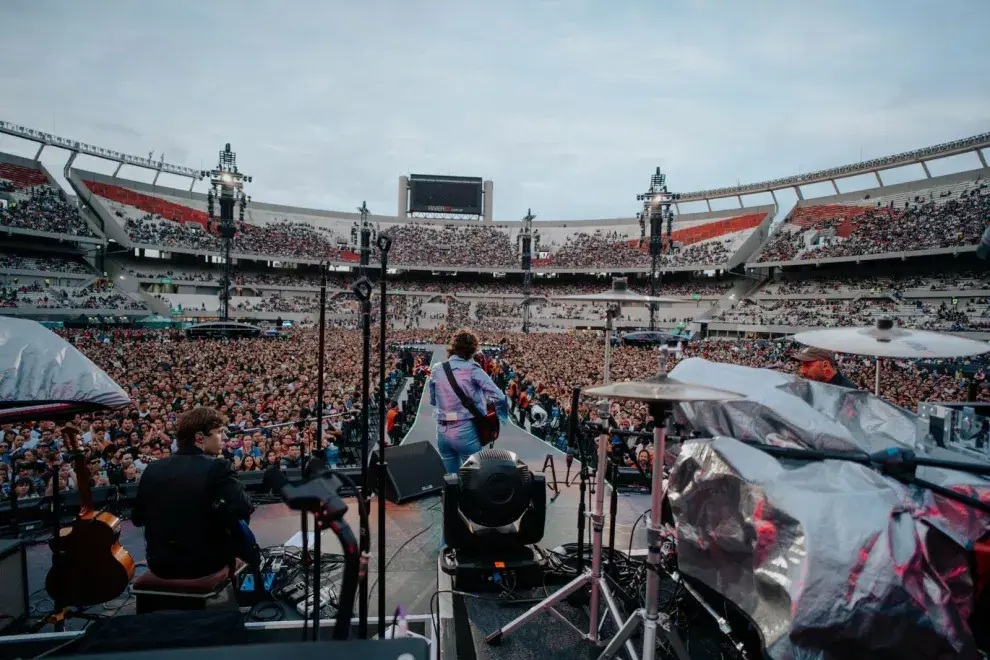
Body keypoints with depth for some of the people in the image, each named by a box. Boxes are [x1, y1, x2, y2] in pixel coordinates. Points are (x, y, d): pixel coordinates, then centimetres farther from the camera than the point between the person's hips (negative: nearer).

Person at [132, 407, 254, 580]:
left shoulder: (152, 469, -1)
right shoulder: (217, 467, -17)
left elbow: (138, 518, 10)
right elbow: (243, 509, -23)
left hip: (159, 563, 5)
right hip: (204, 562, -5)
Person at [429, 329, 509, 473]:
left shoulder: (436, 369, 1)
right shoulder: (472, 369, -11)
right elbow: (498, 397, -14)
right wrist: (501, 417, 2)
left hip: (442, 432, 4)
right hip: (465, 431, -4)